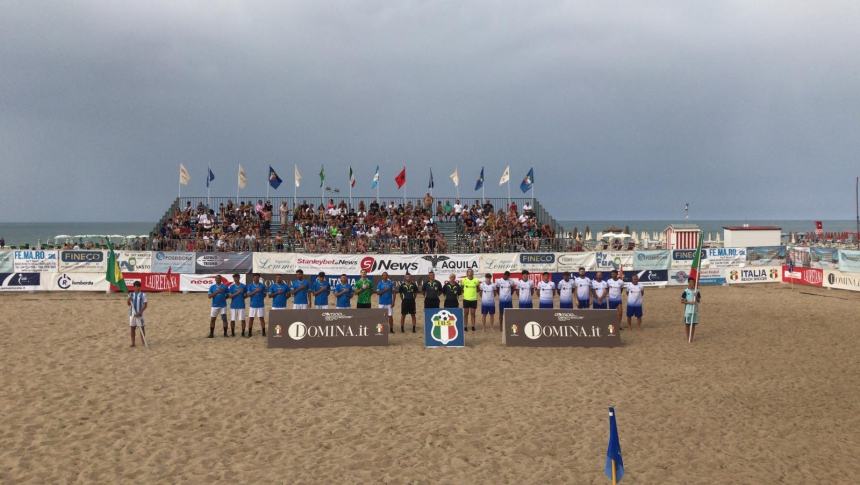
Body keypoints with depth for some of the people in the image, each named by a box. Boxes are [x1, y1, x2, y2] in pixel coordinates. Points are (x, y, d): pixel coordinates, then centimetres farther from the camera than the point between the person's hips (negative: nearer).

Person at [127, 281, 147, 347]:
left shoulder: (143, 295, 0)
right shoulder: (131, 294, 10)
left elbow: (145, 305, -5)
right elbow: (128, 304, 8)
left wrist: (140, 312, -16)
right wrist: (129, 300, -15)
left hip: (139, 314, -3)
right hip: (132, 313, 3)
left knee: (141, 328, -2)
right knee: (132, 328, 4)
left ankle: (144, 342, 5)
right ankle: (133, 343, 9)